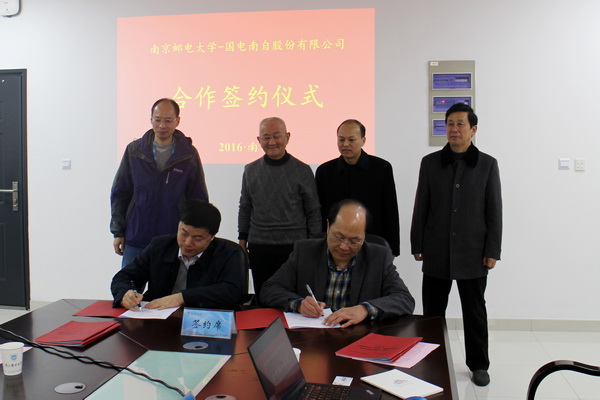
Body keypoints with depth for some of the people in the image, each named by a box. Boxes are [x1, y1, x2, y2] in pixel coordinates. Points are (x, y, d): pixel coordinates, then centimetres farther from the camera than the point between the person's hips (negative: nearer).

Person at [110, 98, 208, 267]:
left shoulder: (189, 154, -2)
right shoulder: (134, 150, 1)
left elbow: (199, 200, 3)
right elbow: (119, 194, 7)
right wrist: (118, 232, 3)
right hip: (135, 239, 1)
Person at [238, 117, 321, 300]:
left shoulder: (302, 171, -1)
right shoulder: (251, 170, 8)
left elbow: (313, 212, 1)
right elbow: (245, 209, 14)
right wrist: (242, 242, 10)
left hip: (294, 247, -2)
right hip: (259, 248, 3)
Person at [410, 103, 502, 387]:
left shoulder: (487, 164, 2)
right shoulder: (430, 162, 4)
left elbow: (494, 211, 1)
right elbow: (420, 207, 4)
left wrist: (492, 251, -4)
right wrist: (417, 245, 1)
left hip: (472, 253, -1)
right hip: (437, 253, 1)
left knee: (475, 311, 9)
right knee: (432, 311, 9)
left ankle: (479, 364, 24)